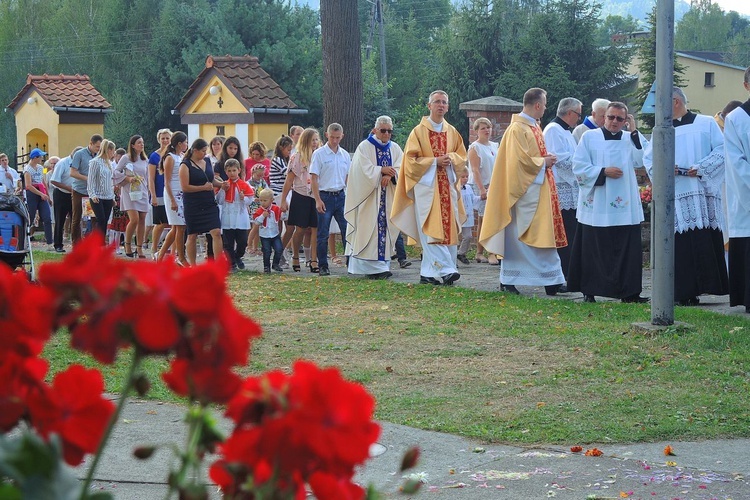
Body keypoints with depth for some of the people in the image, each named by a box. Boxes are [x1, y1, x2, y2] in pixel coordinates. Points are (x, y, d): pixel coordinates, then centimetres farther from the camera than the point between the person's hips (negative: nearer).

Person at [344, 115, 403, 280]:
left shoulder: (395, 148, 13)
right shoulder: (364, 147, 1)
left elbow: (400, 167, 1)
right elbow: (364, 168, -10)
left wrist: (390, 175, -17)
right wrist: (382, 170, -16)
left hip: (388, 197, 4)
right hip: (369, 195, -4)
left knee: (386, 227, 1)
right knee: (370, 228, -10)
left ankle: (383, 264, 3)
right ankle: (372, 266, -12)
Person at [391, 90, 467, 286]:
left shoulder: (452, 132, 14)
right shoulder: (419, 131, 1)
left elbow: (462, 157, 17)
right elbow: (410, 159, -3)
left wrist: (451, 158, -5)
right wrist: (435, 161, -13)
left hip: (448, 186, 5)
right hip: (426, 186, -5)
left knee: (448, 229, 0)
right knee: (432, 229, -14)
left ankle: (428, 273, 5)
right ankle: (445, 269, -19)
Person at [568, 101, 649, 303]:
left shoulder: (631, 140, 12)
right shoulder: (589, 137, 4)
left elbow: (642, 160, -5)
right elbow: (579, 166, -2)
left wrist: (634, 131, -7)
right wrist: (603, 172, -13)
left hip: (625, 207, 2)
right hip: (596, 206, -2)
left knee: (627, 249, 0)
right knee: (594, 249, 1)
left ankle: (628, 292, 4)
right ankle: (589, 291, 8)